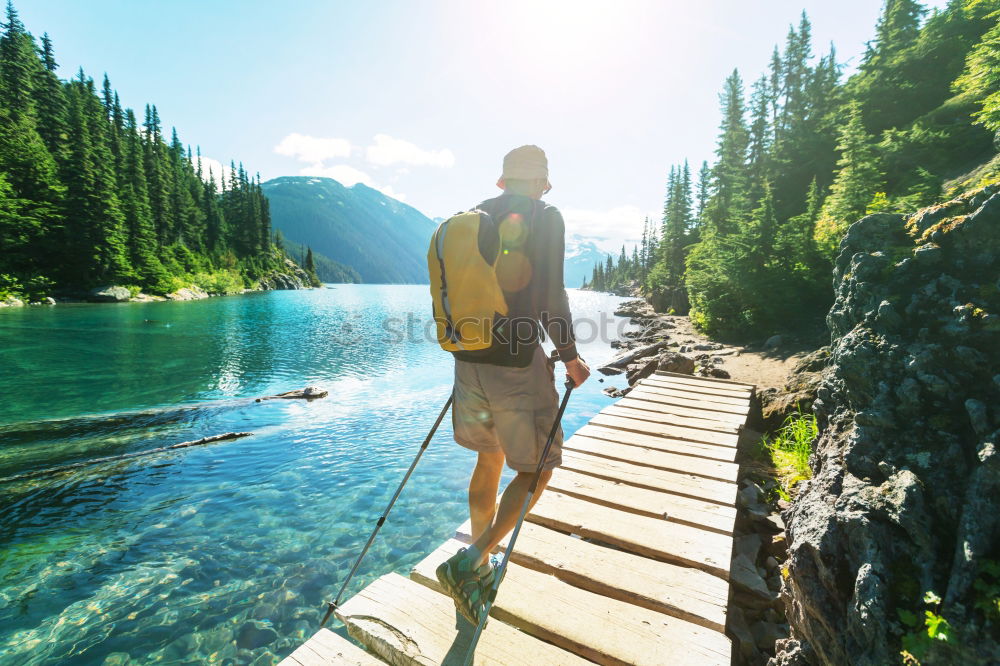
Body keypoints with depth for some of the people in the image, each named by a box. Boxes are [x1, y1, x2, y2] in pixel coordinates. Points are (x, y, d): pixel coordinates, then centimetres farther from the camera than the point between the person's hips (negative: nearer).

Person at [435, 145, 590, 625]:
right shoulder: (545, 218, -4)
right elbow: (551, 296, -12)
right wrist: (569, 356, 0)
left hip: (470, 358, 7)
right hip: (517, 363, -6)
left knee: (489, 460, 21)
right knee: (537, 467, 10)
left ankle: (481, 568, 32)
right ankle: (468, 563, 1)